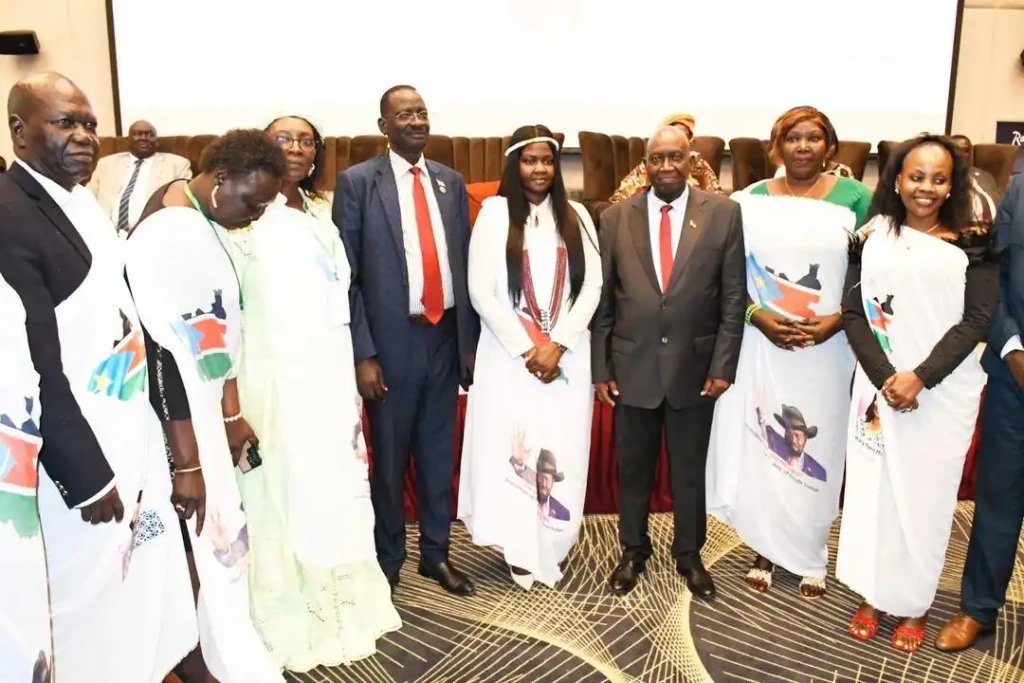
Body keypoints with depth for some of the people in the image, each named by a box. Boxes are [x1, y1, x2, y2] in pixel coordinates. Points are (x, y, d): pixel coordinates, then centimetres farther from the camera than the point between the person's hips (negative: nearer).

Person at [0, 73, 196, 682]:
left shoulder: (83, 203, 9)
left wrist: (159, 424, 14)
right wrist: (87, 479, -18)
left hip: (131, 432, 9)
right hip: (77, 451, -9)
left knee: (143, 580, 22)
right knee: (90, 599, 8)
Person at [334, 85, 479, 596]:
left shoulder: (450, 182, 9)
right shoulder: (357, 182, -5)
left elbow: (464, 265, 10)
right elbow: (347, 274, -8)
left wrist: (471, 340, 8)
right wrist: (362, 353, -13)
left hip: (446, 336, 4)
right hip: (393, 340, -4)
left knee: (438, 454, 15)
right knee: (389, 458, 10)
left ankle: (436, 553, 31)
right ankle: (388, 560, 29)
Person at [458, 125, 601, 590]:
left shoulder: (577, 217, 9)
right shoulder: (493, 213, 0)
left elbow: (592, 287, 2)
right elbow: (481, 291, -6)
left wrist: (557, 344, -10)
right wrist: (526, 349, -11)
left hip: (567, 354, 2)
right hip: (509, 354, -2)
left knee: (561, 451, 5)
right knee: (511, 447, 2)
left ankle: (551, 549, 21)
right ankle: (519, 550, 16)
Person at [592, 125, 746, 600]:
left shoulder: (723, 213, -2)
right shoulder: (615, 218, 1)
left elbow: (734, 296, -2)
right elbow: (602, 299, 2)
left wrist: (723, 364, -6)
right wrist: (600, 367, -1)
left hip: (695, 366, 0)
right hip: (632, 366, 1)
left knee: (690, 470, 14)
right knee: (632, 468, 14)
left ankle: (689, 555, 34)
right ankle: (633, 551, 34)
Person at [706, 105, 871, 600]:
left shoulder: (854, 198, 0)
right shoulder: (750, 201, 2)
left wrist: (838, 320, -12)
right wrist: (758, 315, -12)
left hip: (828, 350, 0)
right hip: (761, 345, 1)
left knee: (818, 452, 8)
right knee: (758, 449, 6)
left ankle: (810, 557, 27)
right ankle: (764, 550, 24)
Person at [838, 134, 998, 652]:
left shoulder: (972, 246, 0)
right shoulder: (873, 236, 3)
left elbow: (976, 320, -6)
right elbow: (853, 312, -2)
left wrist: (921, 376, -17)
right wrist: (884, 377, -13)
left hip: (944, 393, -1)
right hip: (879, 386, 1)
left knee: (925, 497, 5)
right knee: (873, 490, 7)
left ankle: (915, 604, 23)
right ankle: (873, 595, 24)